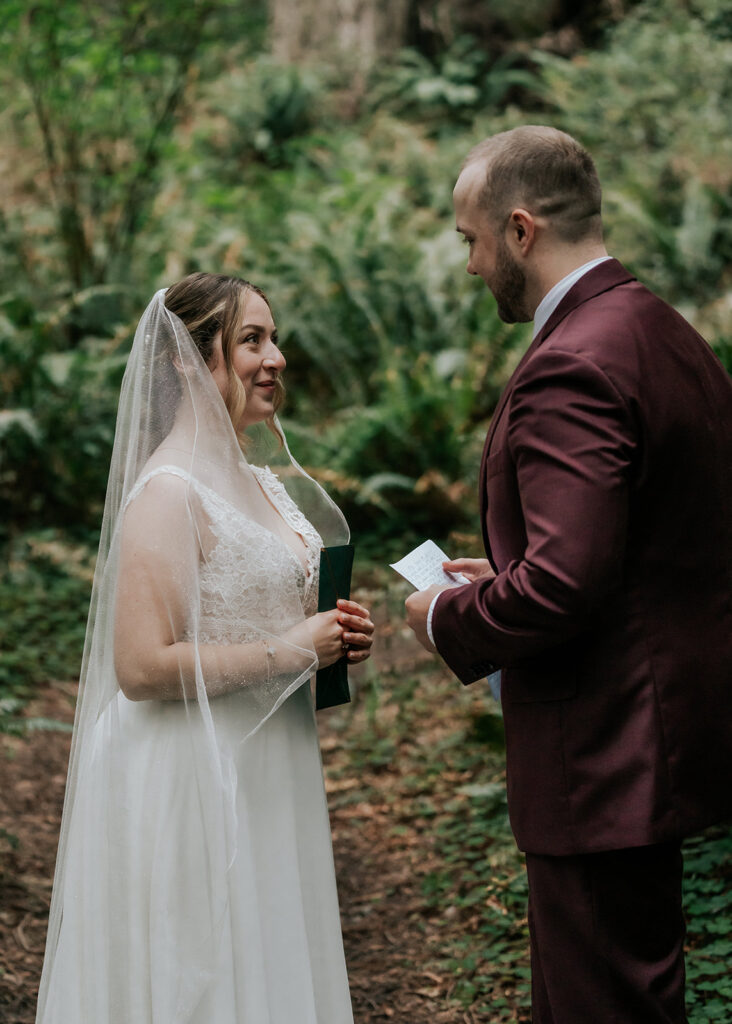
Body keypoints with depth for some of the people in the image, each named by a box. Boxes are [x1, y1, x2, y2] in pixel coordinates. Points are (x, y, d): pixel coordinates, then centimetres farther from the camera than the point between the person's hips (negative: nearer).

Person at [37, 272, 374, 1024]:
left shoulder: (259, 479, 11)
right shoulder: (168, 490, -18)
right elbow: (142, 667, -24)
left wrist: (331, 635, 5)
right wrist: (287, 652, -18)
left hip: (264, 777, 9)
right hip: (190, 785, -9)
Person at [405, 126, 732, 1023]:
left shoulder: (573, 368, -21)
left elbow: (563, 586, -27)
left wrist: (449, 618, -9)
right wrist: (508, 573, 15)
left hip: (603, 754, -10)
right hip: (658, 732, 10)